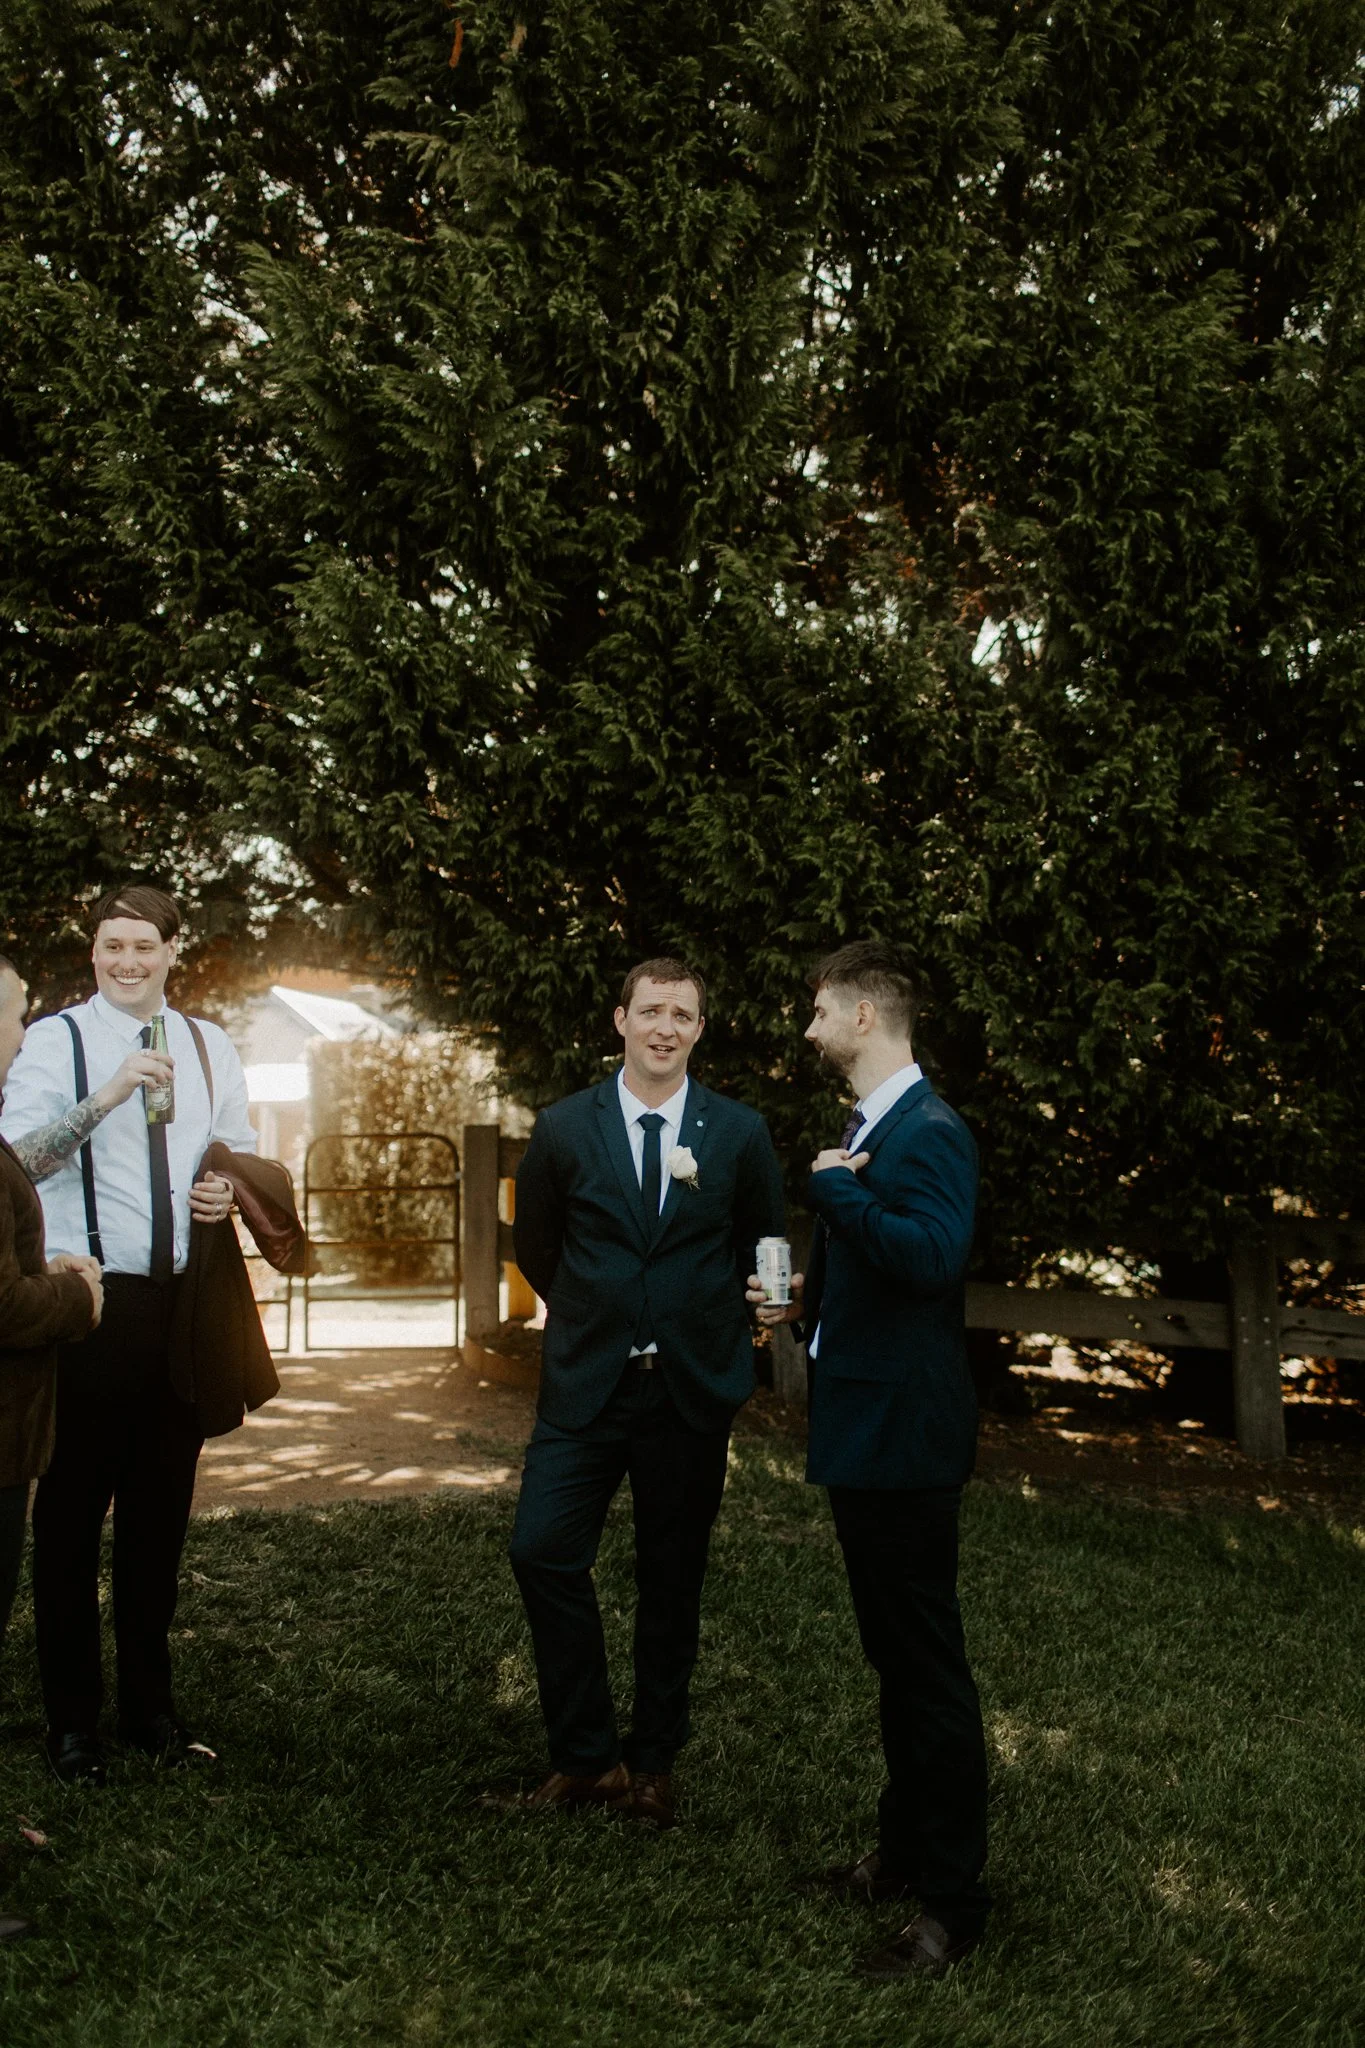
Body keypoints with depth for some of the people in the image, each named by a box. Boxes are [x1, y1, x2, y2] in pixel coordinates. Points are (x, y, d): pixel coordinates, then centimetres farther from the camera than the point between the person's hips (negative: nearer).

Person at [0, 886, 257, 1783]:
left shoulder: (210, 1048, 9)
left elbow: (244, 1154, 19)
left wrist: (230, 1190, -3)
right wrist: (105, 1096, -29)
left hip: (184, 1303, 4)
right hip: (90, 1303, -4)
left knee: (162, 1511, 14)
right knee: (72, 1514, 3)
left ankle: (151, 1702, 27)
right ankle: (72, 1717, 17)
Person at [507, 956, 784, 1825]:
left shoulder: (740, 1133, -1)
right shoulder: (564, 1127, -1)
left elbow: (762, 1247, 12)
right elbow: (535, 1242, 14)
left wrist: (706, 1324, 11)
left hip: (693, 1390, 0)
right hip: (586, 1385, 0)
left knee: (673, 1578, 8)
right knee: (543, 1552, -9)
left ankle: (652, 1761, 25)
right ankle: (585, 1754, 8)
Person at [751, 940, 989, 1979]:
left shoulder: (930, 1132, -18)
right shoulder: (868, 1126, 14)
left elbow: (933, 1254, -34)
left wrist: (835, 1188, -24)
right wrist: (808, 1297, 7)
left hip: (906, 1435, -10)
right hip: (863, 1427, 10)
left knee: (928, 1661, -2)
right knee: (894, 1655, 19)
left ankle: (954, 1902, 9)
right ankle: (904, 1851, 33)